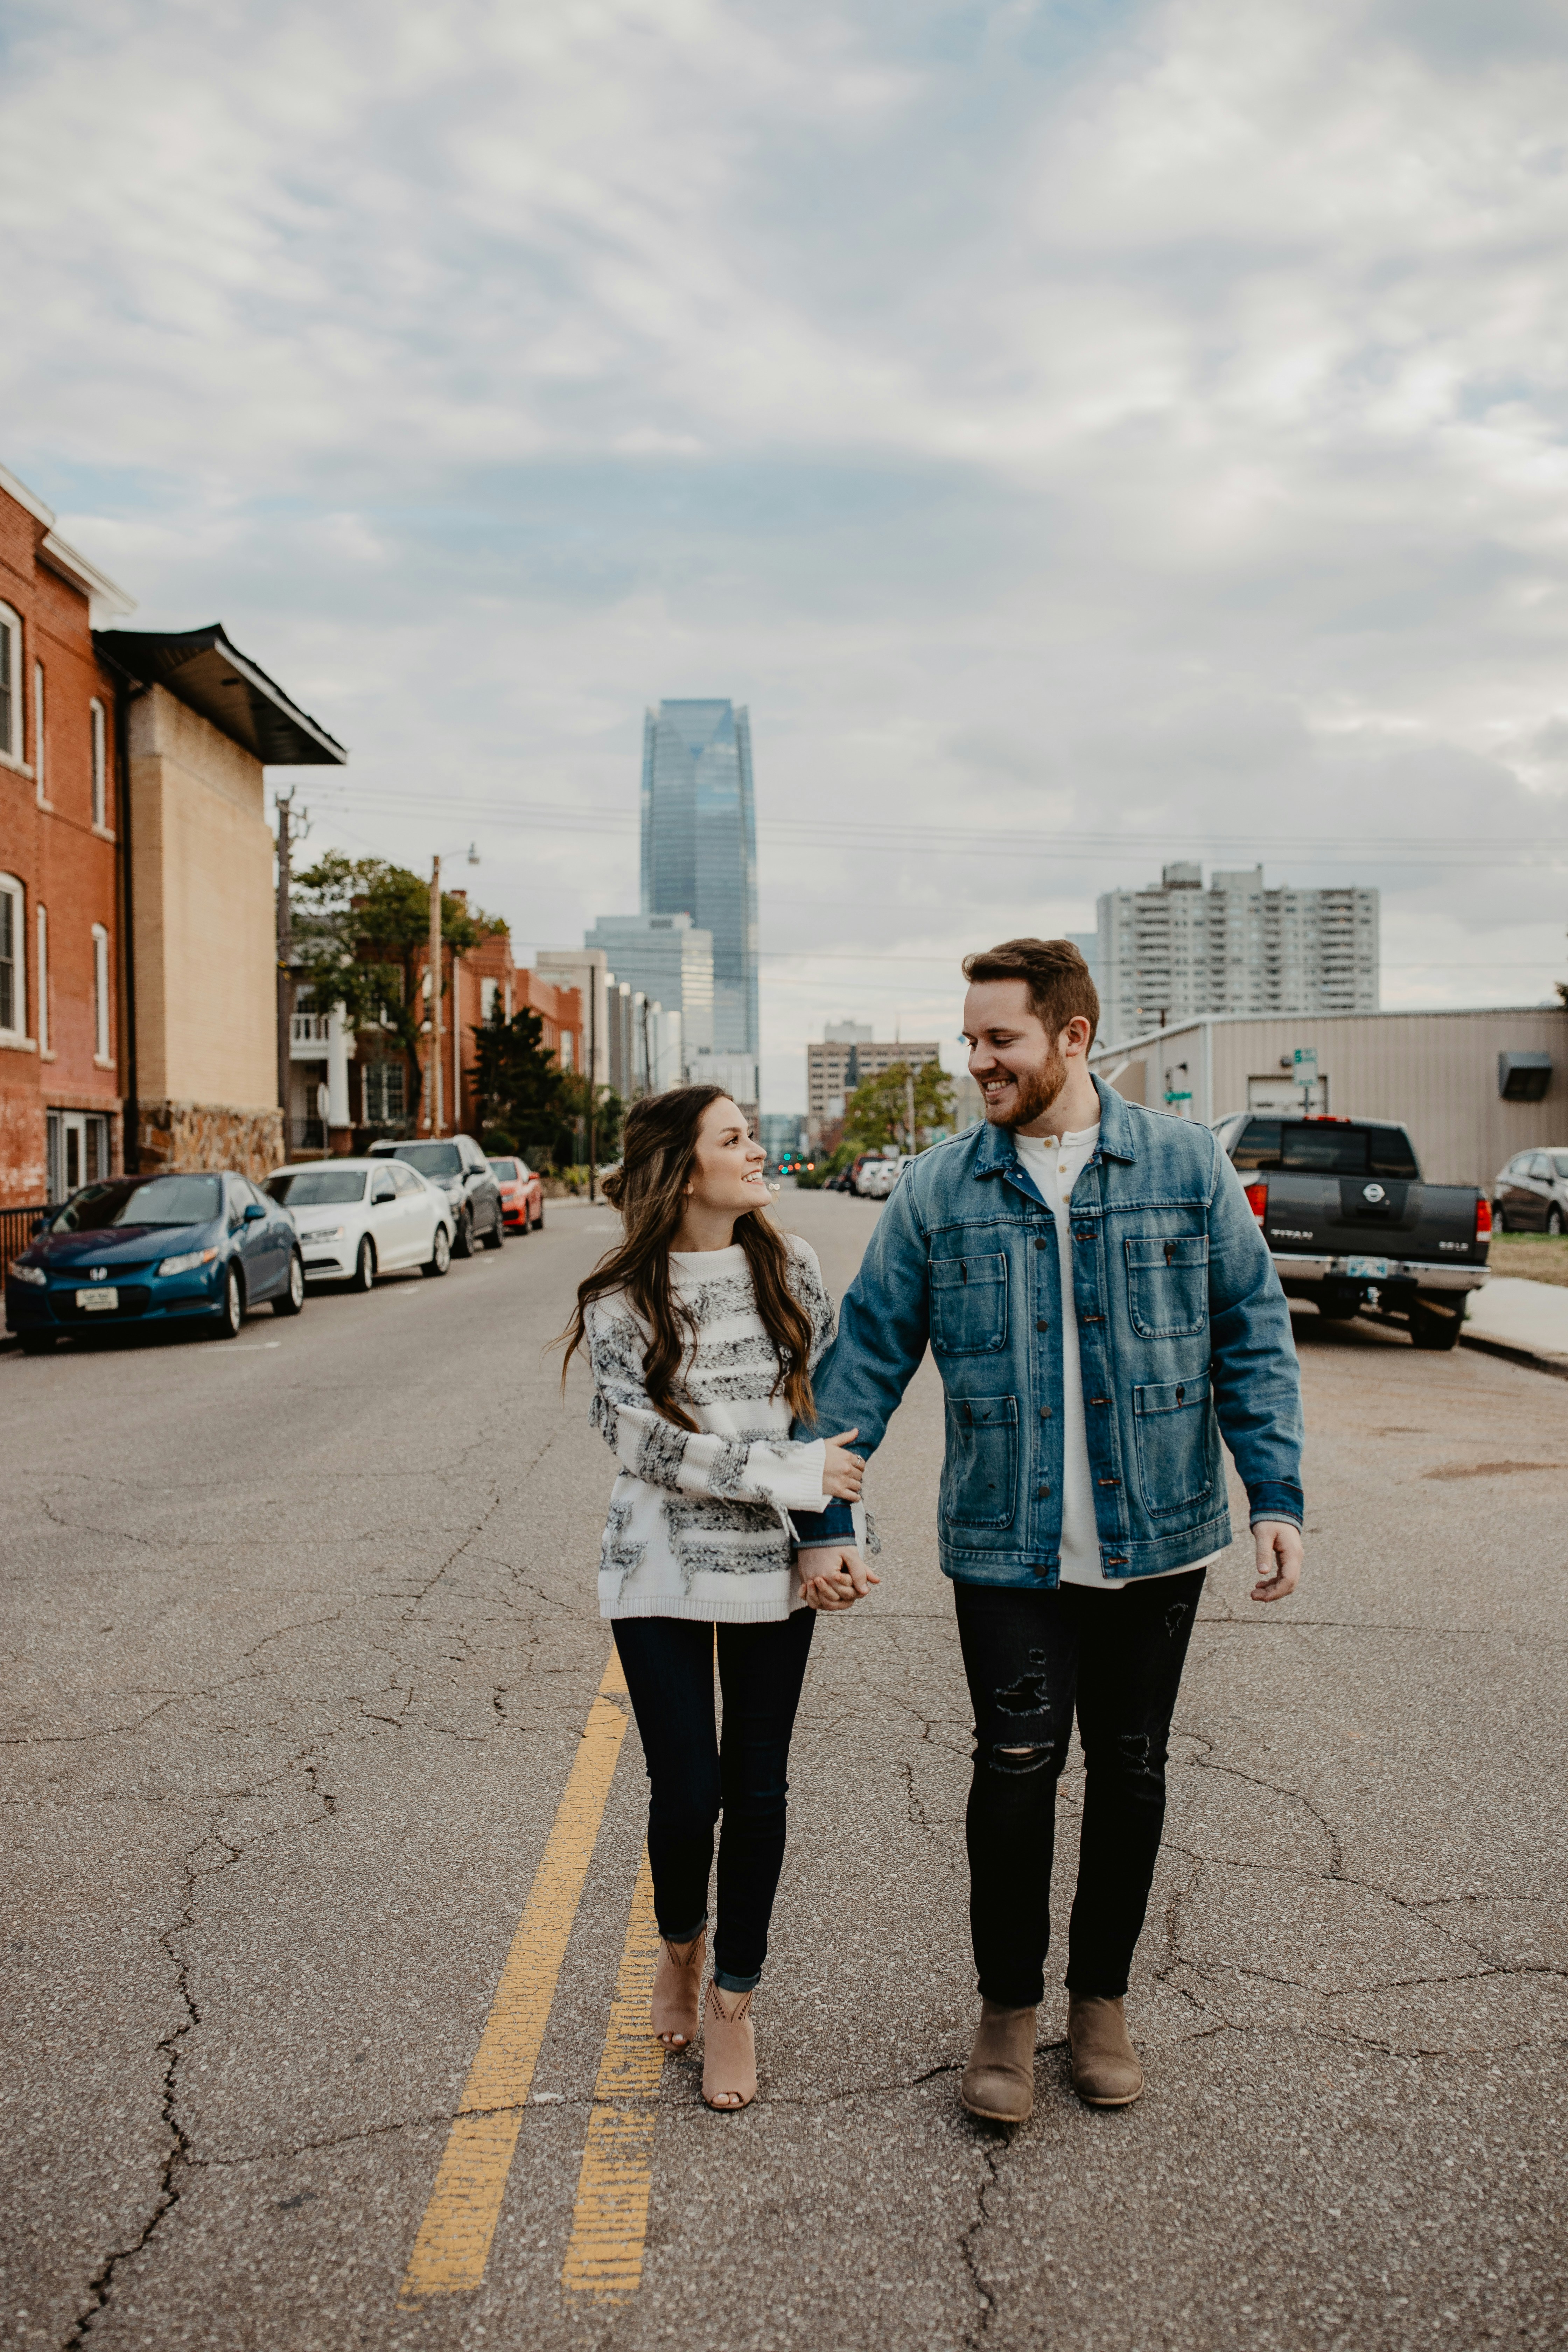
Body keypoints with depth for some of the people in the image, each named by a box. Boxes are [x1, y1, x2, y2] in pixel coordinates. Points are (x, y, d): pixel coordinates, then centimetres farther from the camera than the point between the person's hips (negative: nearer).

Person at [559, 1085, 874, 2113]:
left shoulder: (791, 1266, 1)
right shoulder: (620, 1299, -8)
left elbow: (835, 1410, 4)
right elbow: (649, 1444, -14)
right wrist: (791, 1475, -18)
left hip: (773, 1567, 2)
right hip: (662, 1574, -2)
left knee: (758, 1790, 9)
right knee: (687, 1794, 2)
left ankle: (735, 2002, 28)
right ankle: (680, 1950, 35)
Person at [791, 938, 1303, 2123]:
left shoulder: (1186, 1164, -1)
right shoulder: (938, 1190, -1)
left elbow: (1254, 1334, 3)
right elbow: (866, 1356, 3)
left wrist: (1276, 1494, -4)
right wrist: (826, 1514, -1)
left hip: (1159, 1536, 1)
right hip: (1008, 1545, -1)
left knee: (1131, 1770, 12)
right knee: (1017, 1769, -1)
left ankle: (1102, 1996, 33)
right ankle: (1008, 2007, 22)